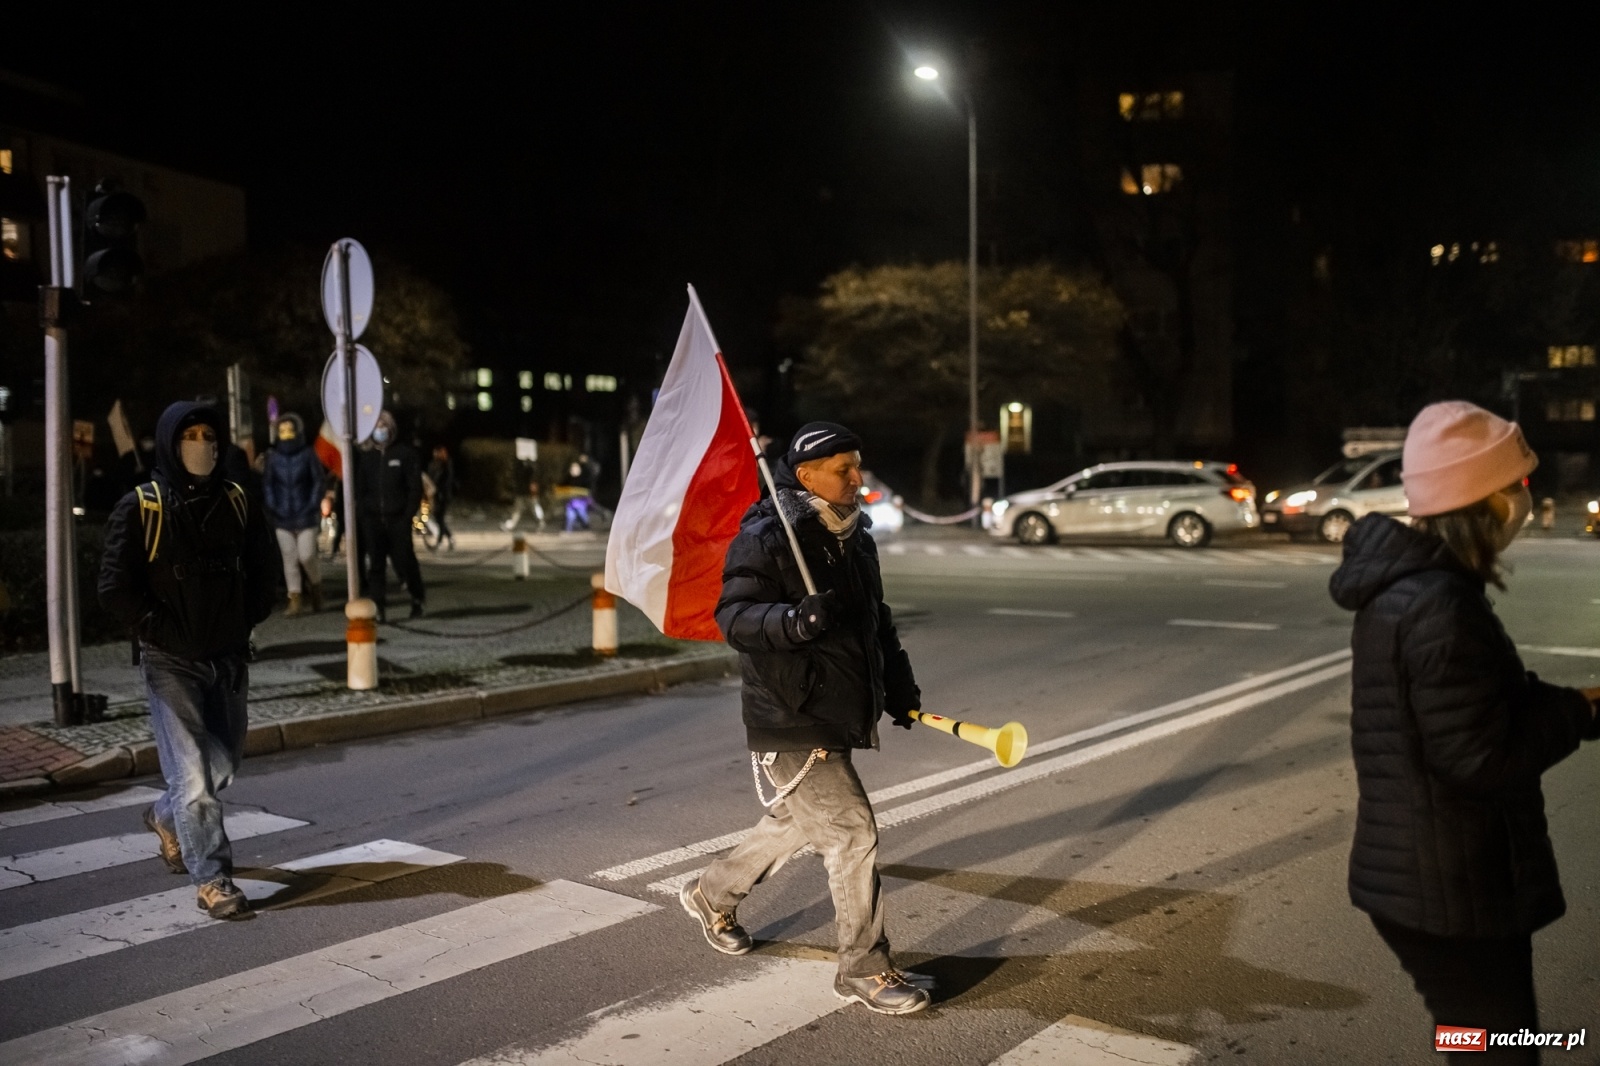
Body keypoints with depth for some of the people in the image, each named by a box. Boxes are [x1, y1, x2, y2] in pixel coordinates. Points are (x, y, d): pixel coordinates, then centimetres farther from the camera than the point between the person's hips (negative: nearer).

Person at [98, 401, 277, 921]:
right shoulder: (140, 508, -8)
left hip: (229, 659, 5)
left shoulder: (237, 503, 4)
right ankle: (212, 881, 2)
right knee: (193, 772, -8)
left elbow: (264, 573, 12)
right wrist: (163, 634, -12)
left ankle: (167, 818, 44)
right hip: (171, 663, -5)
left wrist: (243, 624, 3)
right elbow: (116, 587, -9)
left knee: (224, 764, 14)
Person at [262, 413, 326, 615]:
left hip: (305, 515, -2)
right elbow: (267, 483, 7)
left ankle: (316, 586, 22)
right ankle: (294, 600, 9)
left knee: (306, 555, -7)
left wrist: (313, 507, -8)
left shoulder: (308, 453, -2)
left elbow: (319, 481, 0)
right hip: (282, 516, 2)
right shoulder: (273, 455, 4)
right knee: (289, 558, 4)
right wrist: (272, 507, -4)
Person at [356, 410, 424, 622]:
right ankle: (378, 607, -1)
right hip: (371, 518, 2)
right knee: (375, 564, -2)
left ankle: (417, 599, 21)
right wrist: (360, 515, 0)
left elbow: (415, 487, 0)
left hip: (397, 518, -2)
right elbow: (358, 489, 12)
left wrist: (408, 515, -9)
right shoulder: (365, 455, 10)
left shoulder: (405, 453, 3)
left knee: (404, 561, -1)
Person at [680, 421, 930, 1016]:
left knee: (799, 822, 22)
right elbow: (734, 615, -22)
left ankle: (712, 895, 44)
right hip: (790, 721, -9)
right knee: (852, 830, -9)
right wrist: (795, 620, -39)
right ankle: (864, 971, 6)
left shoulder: (853, 536, 12)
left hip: (838, 714, 9)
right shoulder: (764, 539, -16)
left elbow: (875, 618, 22)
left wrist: (898, 684, 15)